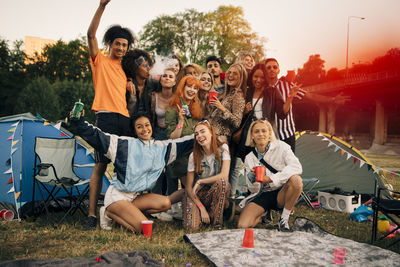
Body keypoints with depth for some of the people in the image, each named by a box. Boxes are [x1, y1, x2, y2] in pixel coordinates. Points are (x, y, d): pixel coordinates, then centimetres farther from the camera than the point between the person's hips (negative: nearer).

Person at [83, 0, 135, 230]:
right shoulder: (101, 61, 12)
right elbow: (91, 34, -1)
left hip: (126, 119, 5)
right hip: (106, 117, -4)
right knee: (101, 165, -9)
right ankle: (92, 214, -6)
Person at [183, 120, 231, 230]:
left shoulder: (223, 148, -8)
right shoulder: (194, 156, -6)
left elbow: (224, 176, -20)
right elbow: (189, 187, -6)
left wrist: (199, 182, -16)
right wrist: (201, 207, -16)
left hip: (218, 193, 0)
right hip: (198, 194, 0)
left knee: (221, 182, -35)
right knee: (191, 226, -25)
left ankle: (216, 222, -15)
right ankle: (201, 212, 11)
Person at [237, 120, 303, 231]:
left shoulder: (280, 146, -6)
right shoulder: (249, 158, 2)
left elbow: (296, 167, -24)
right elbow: (254, 190, 3)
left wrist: (271, 179, -28)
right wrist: (253, 179, -21)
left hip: (281, 193, -2)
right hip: (262, 195, 2)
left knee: (296, 179, -34)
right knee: (242, 225, -20)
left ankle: (284, 218, -14)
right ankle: (262, 214, 14)